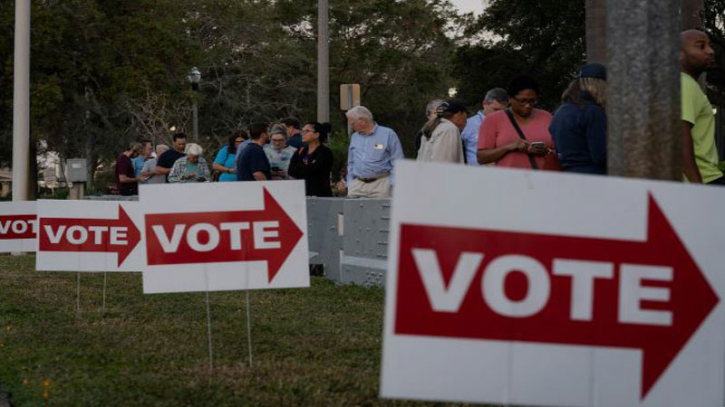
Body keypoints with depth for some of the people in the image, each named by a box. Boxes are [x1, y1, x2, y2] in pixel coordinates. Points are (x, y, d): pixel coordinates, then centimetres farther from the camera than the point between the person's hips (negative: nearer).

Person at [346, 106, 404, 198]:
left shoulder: (388, 134, 0)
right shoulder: (354, 137, 17)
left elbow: (397, 162, -2)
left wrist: (391, 183, -9)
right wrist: (349, 184, 14)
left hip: (380, 184, -4)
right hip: (357, 185, 5)